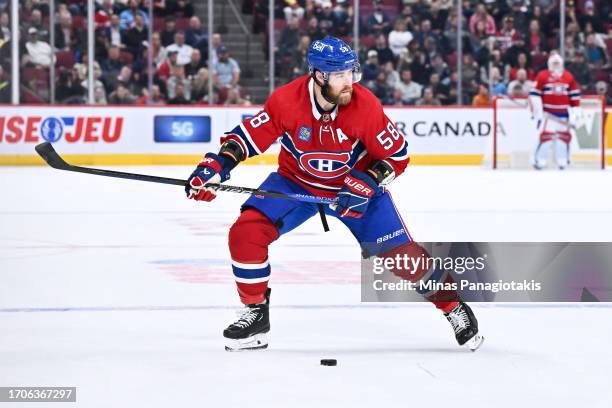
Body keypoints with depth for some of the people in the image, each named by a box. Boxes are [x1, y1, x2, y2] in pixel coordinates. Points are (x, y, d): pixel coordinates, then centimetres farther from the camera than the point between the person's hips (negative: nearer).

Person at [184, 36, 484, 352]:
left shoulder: (365, 106, -26)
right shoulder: (286, 100, -25)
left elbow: (397, 156, -15)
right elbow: (250, 134, -11)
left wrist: (367, 184, -28)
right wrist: (218, 164, -24)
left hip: (356, 186, -1)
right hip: (296, 182, 1)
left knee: (401, 251, -11)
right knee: (245, 232, -17)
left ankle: (453, 307, 12)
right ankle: (255, 314, 2)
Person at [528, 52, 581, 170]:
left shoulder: (569, 77, 6)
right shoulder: (542, 76, -6)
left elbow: (575, 95, 12)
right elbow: (534, 95, -6)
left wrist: (575, 111, 7)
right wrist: (537, 112, -12)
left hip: (563, 114, 4)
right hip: (548, 113, -4)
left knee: (564, 136, 7)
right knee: (545, 136, -14)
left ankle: (563, 162, 18)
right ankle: (538, 161, -9)